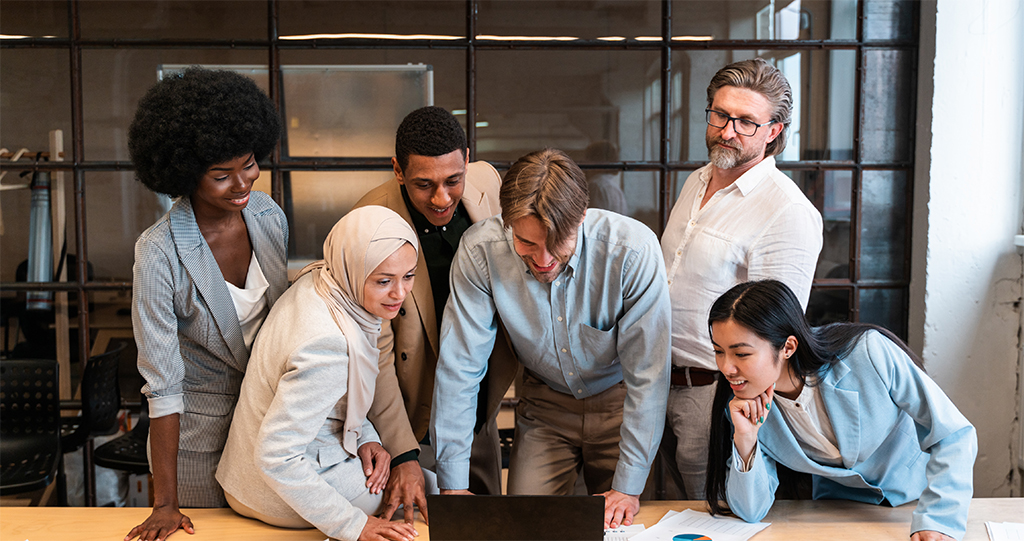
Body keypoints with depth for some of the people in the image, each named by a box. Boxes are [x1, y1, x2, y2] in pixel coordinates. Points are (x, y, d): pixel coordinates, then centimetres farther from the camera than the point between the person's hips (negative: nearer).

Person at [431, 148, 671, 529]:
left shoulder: (633, 250, -30)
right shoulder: (479, 251, -25)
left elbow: (648, 373, -23)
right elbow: (459, 367, -19)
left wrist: (629, 486, -21)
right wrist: (453, 483, -20)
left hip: (618, 401, -1)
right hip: (545, 405, 2)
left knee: (620, 525, -2)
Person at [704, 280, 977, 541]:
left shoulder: (866, 353, -26)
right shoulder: (743, 404, -16)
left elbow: (954, 435, -20)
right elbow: (751, 512, -14)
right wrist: (745, 439, -29)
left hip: (917, 496, 0)